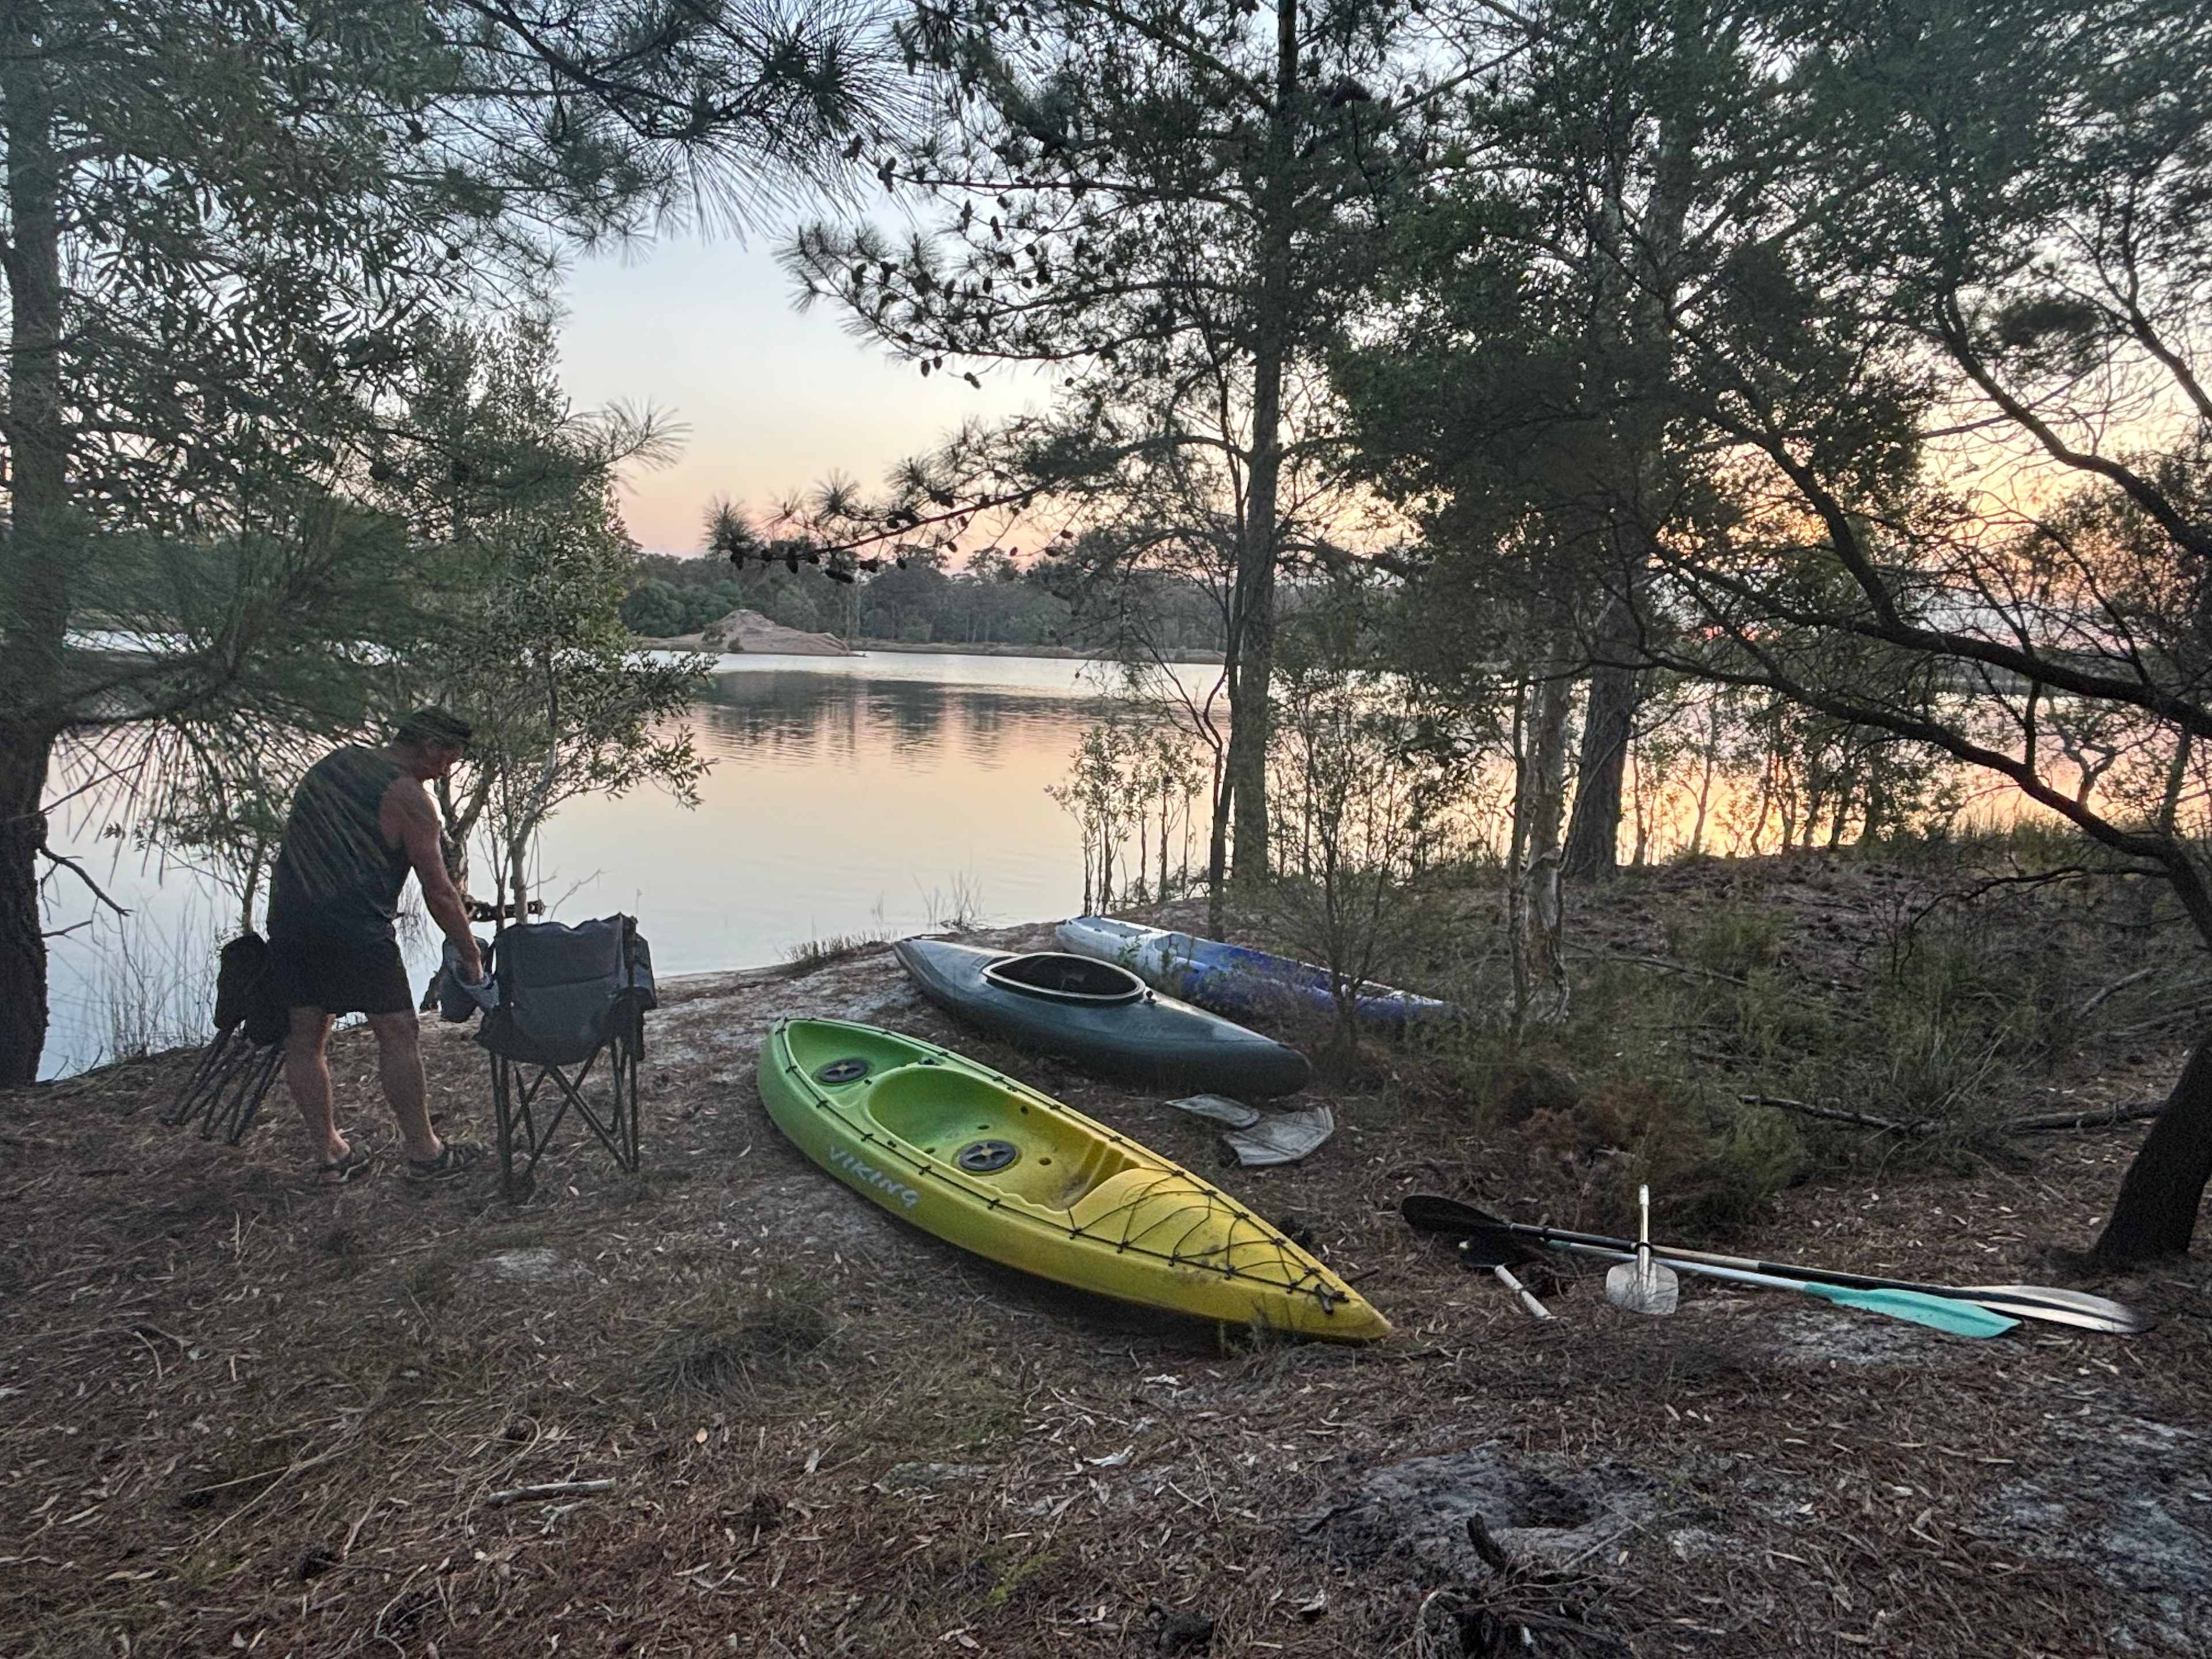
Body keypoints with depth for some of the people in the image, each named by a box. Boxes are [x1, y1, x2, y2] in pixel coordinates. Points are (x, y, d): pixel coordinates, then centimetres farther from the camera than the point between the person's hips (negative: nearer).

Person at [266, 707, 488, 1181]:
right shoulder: (408, 796, -5)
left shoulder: (334, 761, 18)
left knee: (305, 1038, 12)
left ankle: (328, 1151, 20)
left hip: (287, 916, 8)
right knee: (398, 1034, 0)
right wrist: (471, 957, 3)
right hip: (353, 925, -8)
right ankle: (423, 1151, 6)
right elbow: (438, 893, -6)